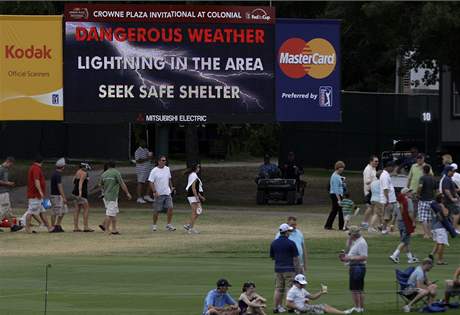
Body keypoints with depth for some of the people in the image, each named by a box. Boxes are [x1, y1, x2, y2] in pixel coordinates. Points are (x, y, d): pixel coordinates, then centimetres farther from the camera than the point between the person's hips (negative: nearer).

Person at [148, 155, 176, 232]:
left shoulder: (167, 169, 8)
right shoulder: (154, 171, -10)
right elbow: (151, 182, -12)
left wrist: (171, 187, 15)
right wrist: (154, 192, -20)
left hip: (167, 193, 5)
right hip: (159, 194, -5)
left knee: (170, 208, -7)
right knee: (157, 211, 1)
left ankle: (169, 225, 2)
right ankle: (154, 225, 17)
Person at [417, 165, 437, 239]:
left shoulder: (423, 178, -12)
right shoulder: (433, 178, 8)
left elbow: (420, 186, -32)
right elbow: (435, 190, 15)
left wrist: (418, 193, -17)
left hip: (423, 200, -6)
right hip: (431, 200, 6)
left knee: (423, 219, -4)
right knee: (429, 218, 14)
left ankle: (426, 234, -11)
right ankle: (429, 233, 15)